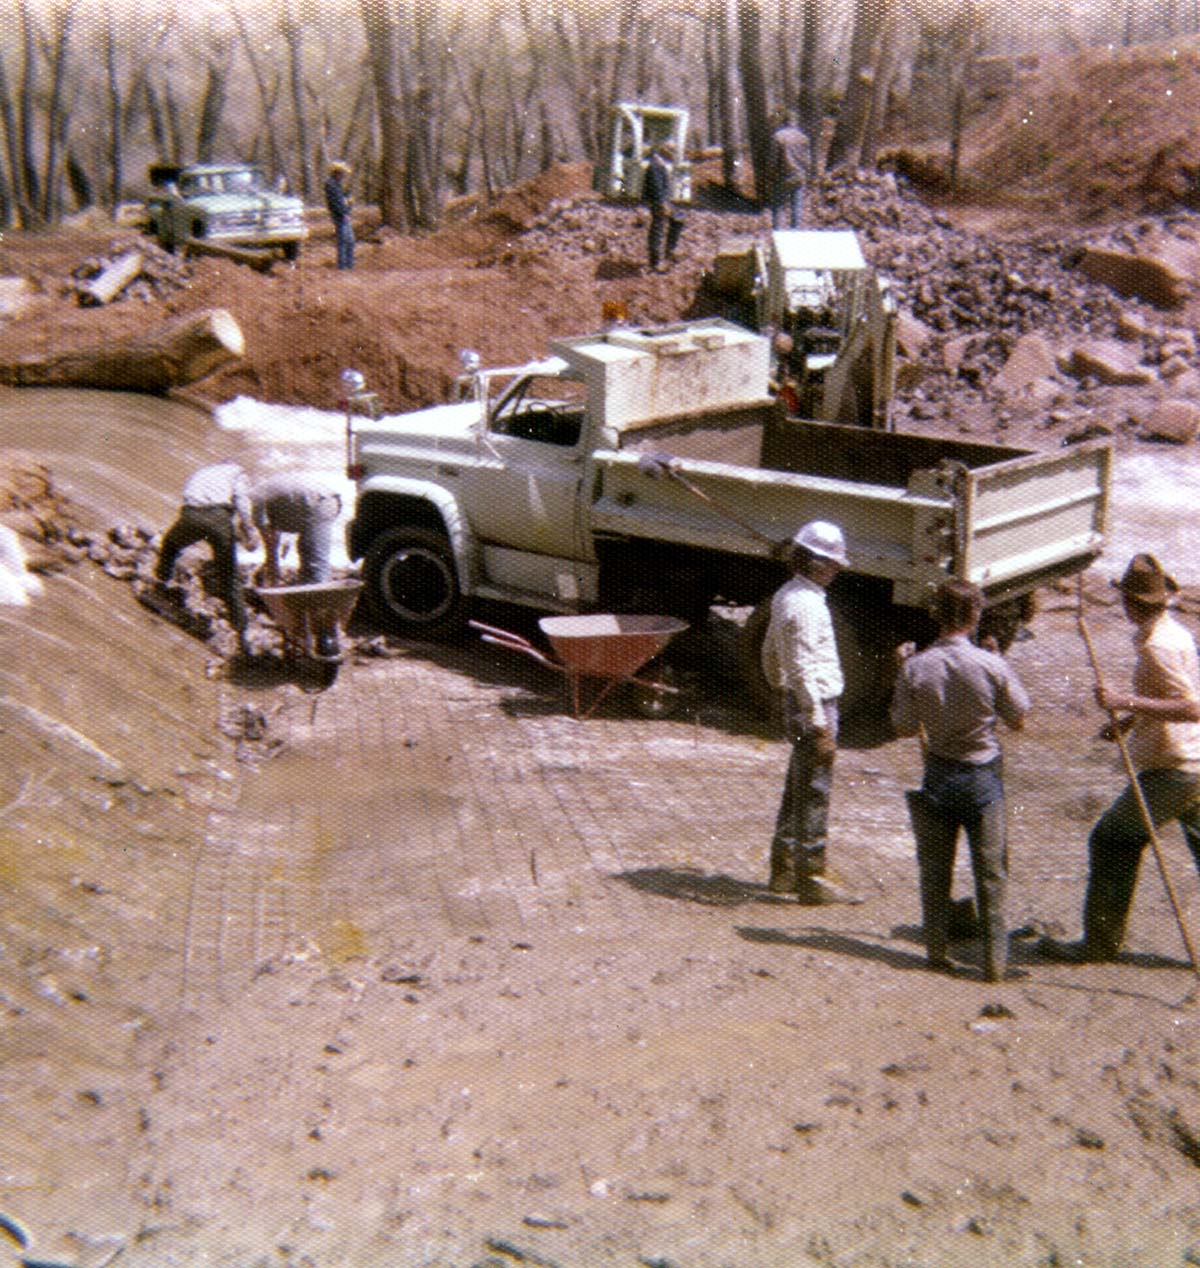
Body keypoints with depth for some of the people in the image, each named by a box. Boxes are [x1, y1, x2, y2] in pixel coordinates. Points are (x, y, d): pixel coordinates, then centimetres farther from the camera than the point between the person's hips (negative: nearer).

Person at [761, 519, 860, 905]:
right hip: (815, 706, -10)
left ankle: (783, 870, 27)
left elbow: (770, 652, 21)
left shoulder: (785, 595, 11)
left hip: (798, 704, 10)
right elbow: (803, 671, -24)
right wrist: (820, 724, -23)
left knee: (797, 789, 17)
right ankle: (810, 877, 5)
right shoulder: (806, 605, -21)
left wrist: (780, 690, 31)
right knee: (814, 794, -2)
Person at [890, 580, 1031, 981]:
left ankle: (937, 952, 19)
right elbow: (1018, 719, -2)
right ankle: (995, 958, 12)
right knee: (991, 872, 9)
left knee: (935, 869, 13)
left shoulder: (915, 667, -11)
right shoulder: (991, 665, -15)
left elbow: (904, 727, -2)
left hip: (938, 775, 1)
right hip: (982, 777, -1)